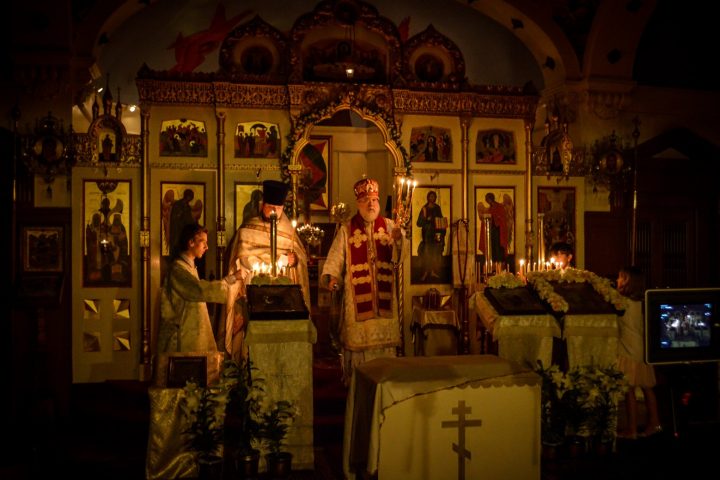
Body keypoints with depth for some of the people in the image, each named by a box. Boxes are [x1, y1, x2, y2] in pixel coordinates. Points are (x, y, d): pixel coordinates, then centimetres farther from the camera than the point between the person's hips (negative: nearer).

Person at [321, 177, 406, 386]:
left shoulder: (389, 226, 8)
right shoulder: (346, 230, 4)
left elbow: (399, 257, -3)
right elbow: (335, 259, -2)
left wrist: (399, 241, -22)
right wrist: (330, 276, -20)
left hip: (384, 297, 2)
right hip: (357, 297, -2)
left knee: (385, 341, 4)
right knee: (358, 340, 1)